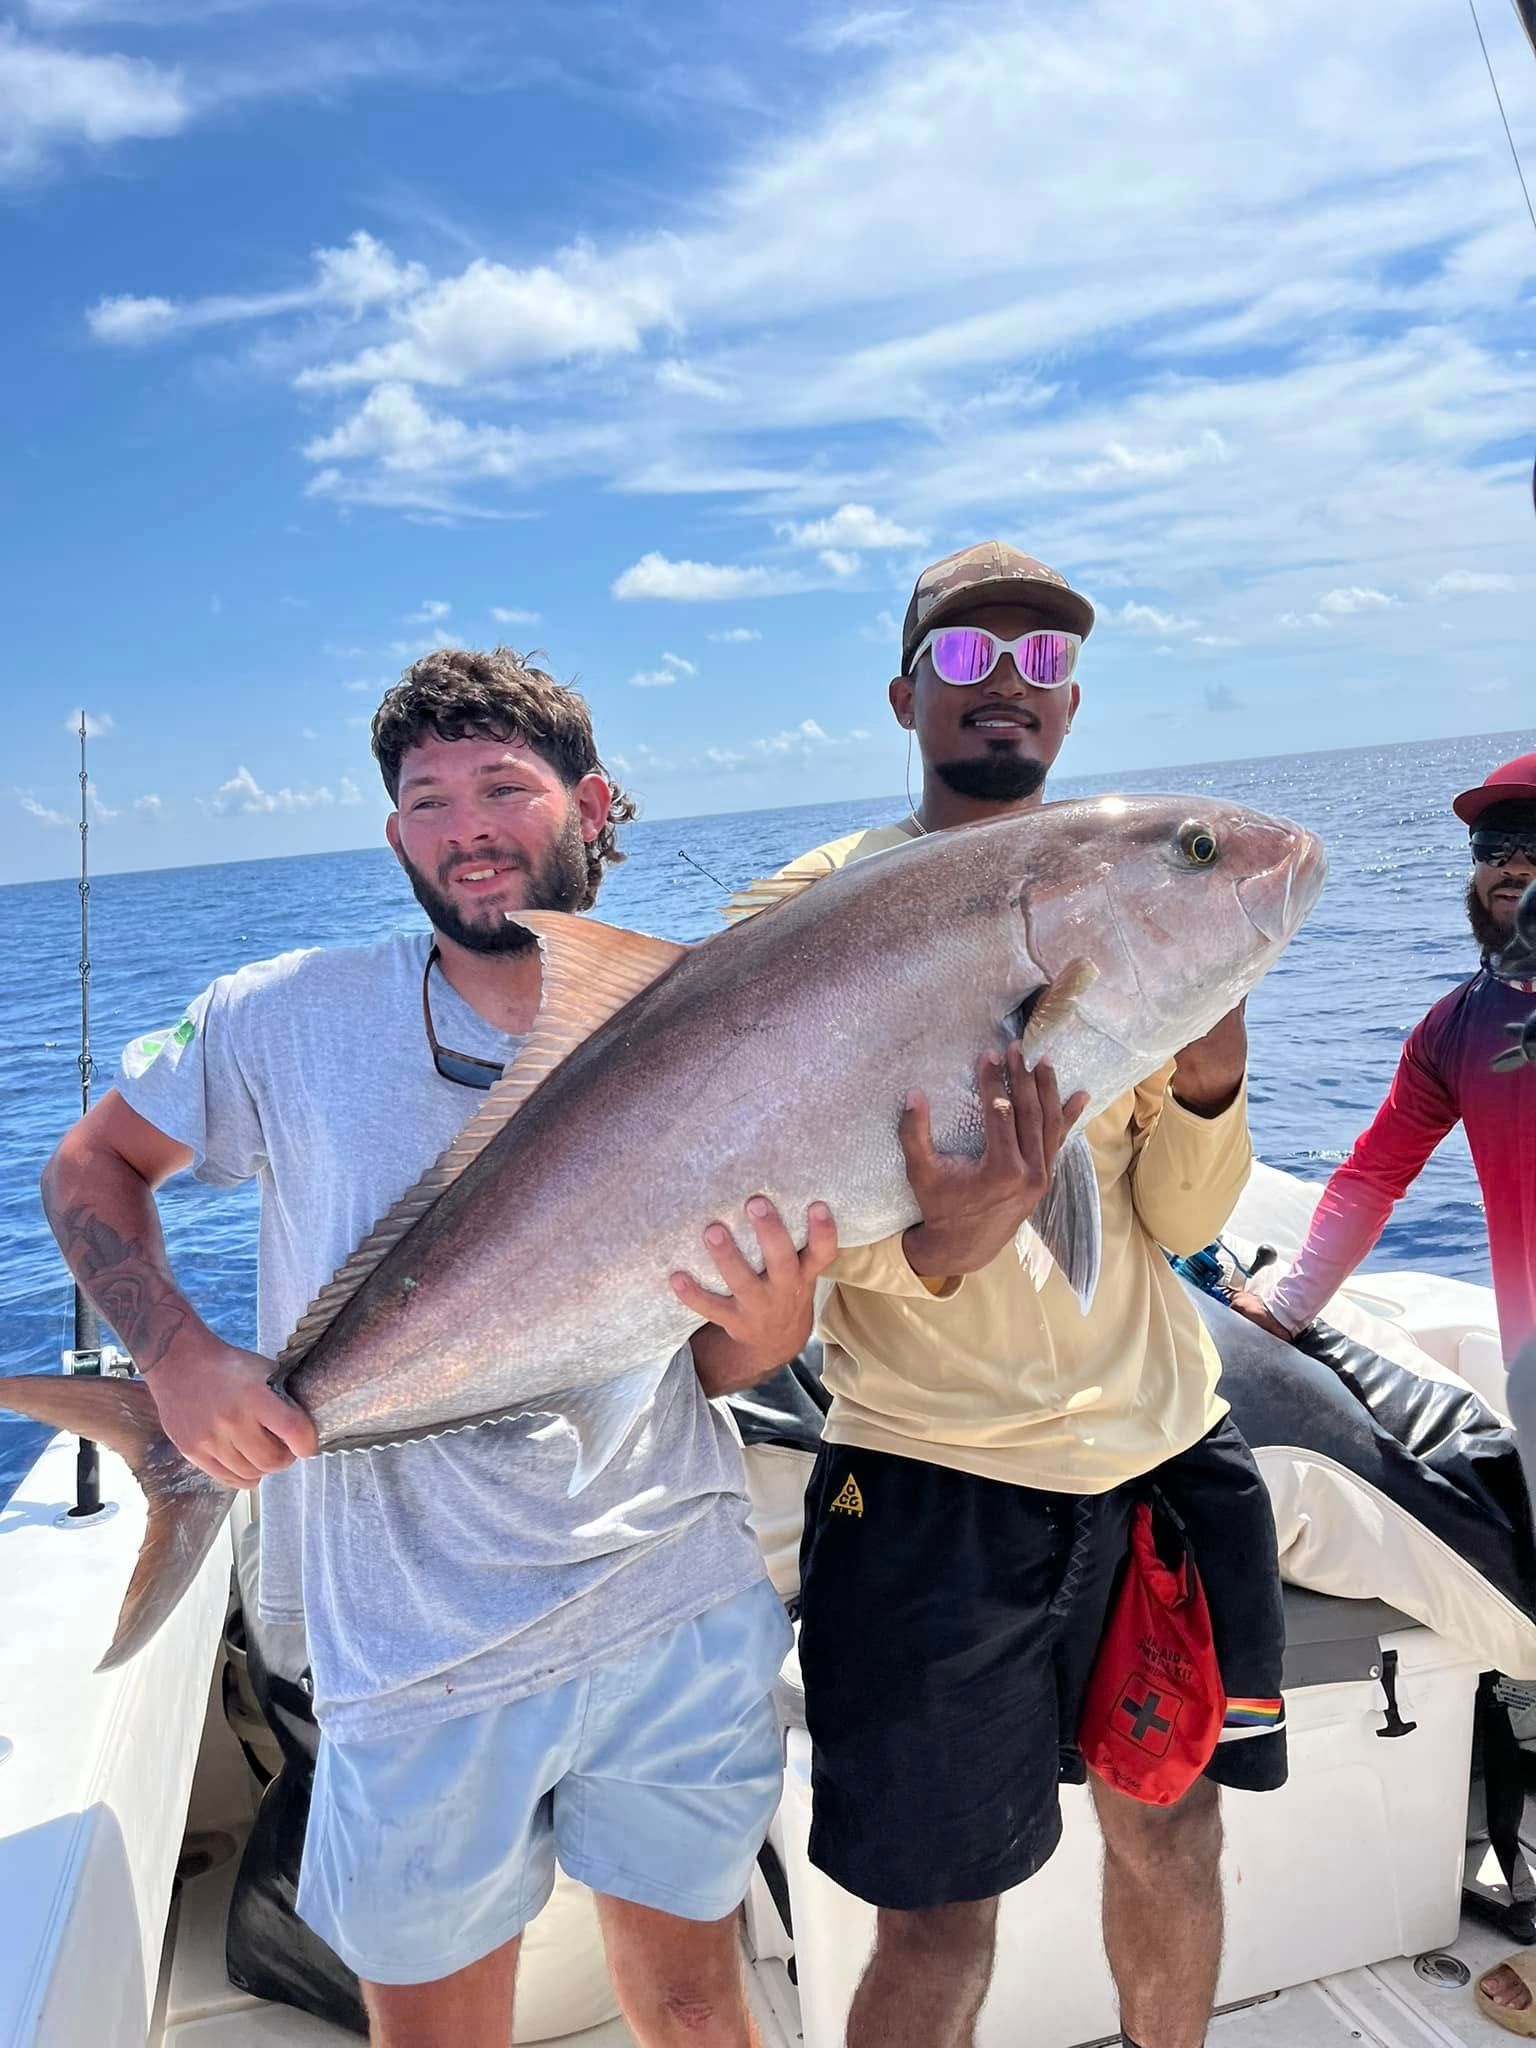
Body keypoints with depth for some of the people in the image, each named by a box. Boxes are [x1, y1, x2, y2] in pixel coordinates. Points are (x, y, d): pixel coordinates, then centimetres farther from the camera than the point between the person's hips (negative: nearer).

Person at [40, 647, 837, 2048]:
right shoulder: (292, 1018, -8)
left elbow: (718, 1362, 2)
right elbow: (91, 1163, 6)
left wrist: (771, 1317, -22)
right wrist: (178, 1353, -12)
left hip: (682, 1617, 1)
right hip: (417, 1656, 0)